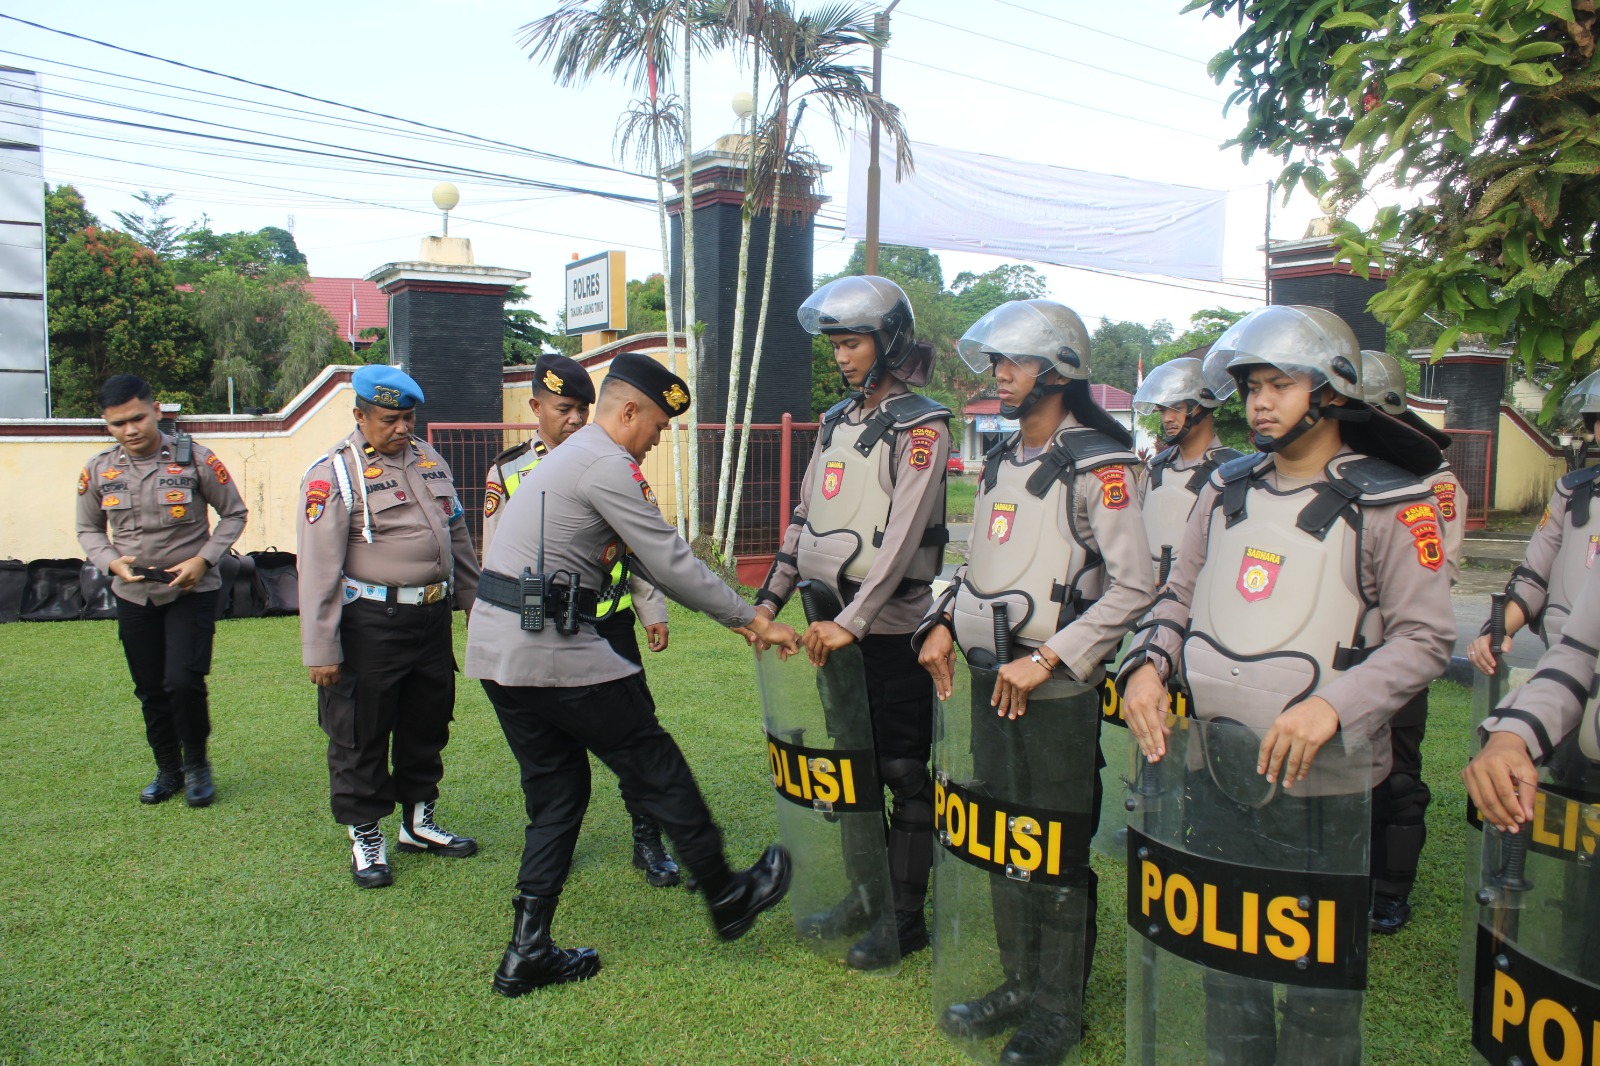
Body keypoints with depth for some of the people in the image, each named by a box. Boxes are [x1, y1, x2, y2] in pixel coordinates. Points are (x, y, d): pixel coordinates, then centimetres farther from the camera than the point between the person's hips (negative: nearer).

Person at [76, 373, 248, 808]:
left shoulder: (195, 459, -11)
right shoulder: (98, 471, -2)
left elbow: (234, 514, -1)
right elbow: (88, 530, 12)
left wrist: (203, 560, -14)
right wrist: (112, 561, -9)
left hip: (192, 592, -3)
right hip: (133, 597, 4)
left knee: (184, 681, -14)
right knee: (151, 691, 11)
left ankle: (197, 762, 10)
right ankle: (168, 770, 30)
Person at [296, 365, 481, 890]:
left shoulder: (430, 461, 11)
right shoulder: (333, 474, -9)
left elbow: (458, 537, 20)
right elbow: (318, 568, -13)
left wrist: (474, 604, 19)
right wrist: (320, 649, -15)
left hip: (432, 617, 7)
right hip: (370, 623, -6)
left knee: (427, 726, 17)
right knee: (360, 736, 4)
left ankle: (420, 821, 34)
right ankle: (365, 837, 20)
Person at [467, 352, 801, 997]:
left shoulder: (570, 457, 22)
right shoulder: (608, 467, -11)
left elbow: (649, 560, 21)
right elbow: (670, 562, -13)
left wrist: (737, 616, 18)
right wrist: (750, 620, -2)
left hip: (495, 647, 10)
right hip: (552, 647, -10)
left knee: (556, 791, 15)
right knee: (656, 767, 4)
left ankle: (528, 951, 18)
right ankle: (727, 897, 20)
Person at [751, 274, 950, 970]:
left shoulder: (921, 426, -9)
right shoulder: (837, 421, 13)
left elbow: (904, 535, -18)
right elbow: (804, 518, 17)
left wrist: (852, 622, -23)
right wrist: (770, 598, 10)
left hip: (891, 625, -7)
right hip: (832, 617, 7)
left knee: (904, 773, 3)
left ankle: (907, 917, 16)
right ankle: (863, 894, 29)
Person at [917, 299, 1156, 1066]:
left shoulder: (1096, 465, -13)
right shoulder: (1000, 460, 12)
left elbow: (1134, 586, -18)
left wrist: (1047, 658, -20)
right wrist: (945, 623, 5)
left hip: (1058, 690, -7)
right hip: (991, 681, 7)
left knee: (1057, 857, 4)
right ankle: (1019, 985, 33)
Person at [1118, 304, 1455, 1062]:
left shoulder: (1388, 502, -8)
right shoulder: (1228, 489, 8)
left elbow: (1427, 636, -11)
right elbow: (1181, 596, 13)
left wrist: (1333, 704, -24)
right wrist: (1147, 662, -6)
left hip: (1319, 779, -5)